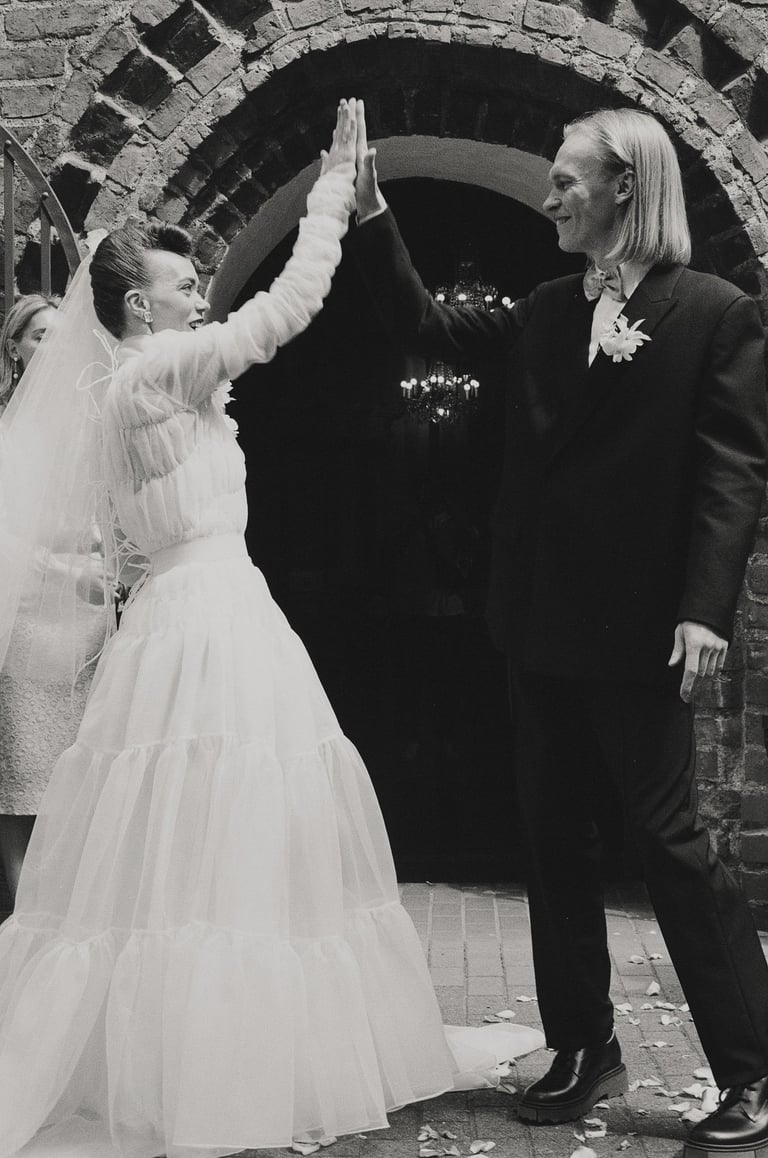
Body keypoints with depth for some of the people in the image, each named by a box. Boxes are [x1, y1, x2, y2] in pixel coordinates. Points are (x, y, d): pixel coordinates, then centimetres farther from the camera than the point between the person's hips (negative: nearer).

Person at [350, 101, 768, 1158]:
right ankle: (584, 1050, 25)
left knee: (671, 838, -2)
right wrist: (371, 215, 12)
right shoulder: (549, 312, 11)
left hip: (638, 624, -7)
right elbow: (427, 328, 19)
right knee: (557, 838, 11)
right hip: (543, 622, 7)